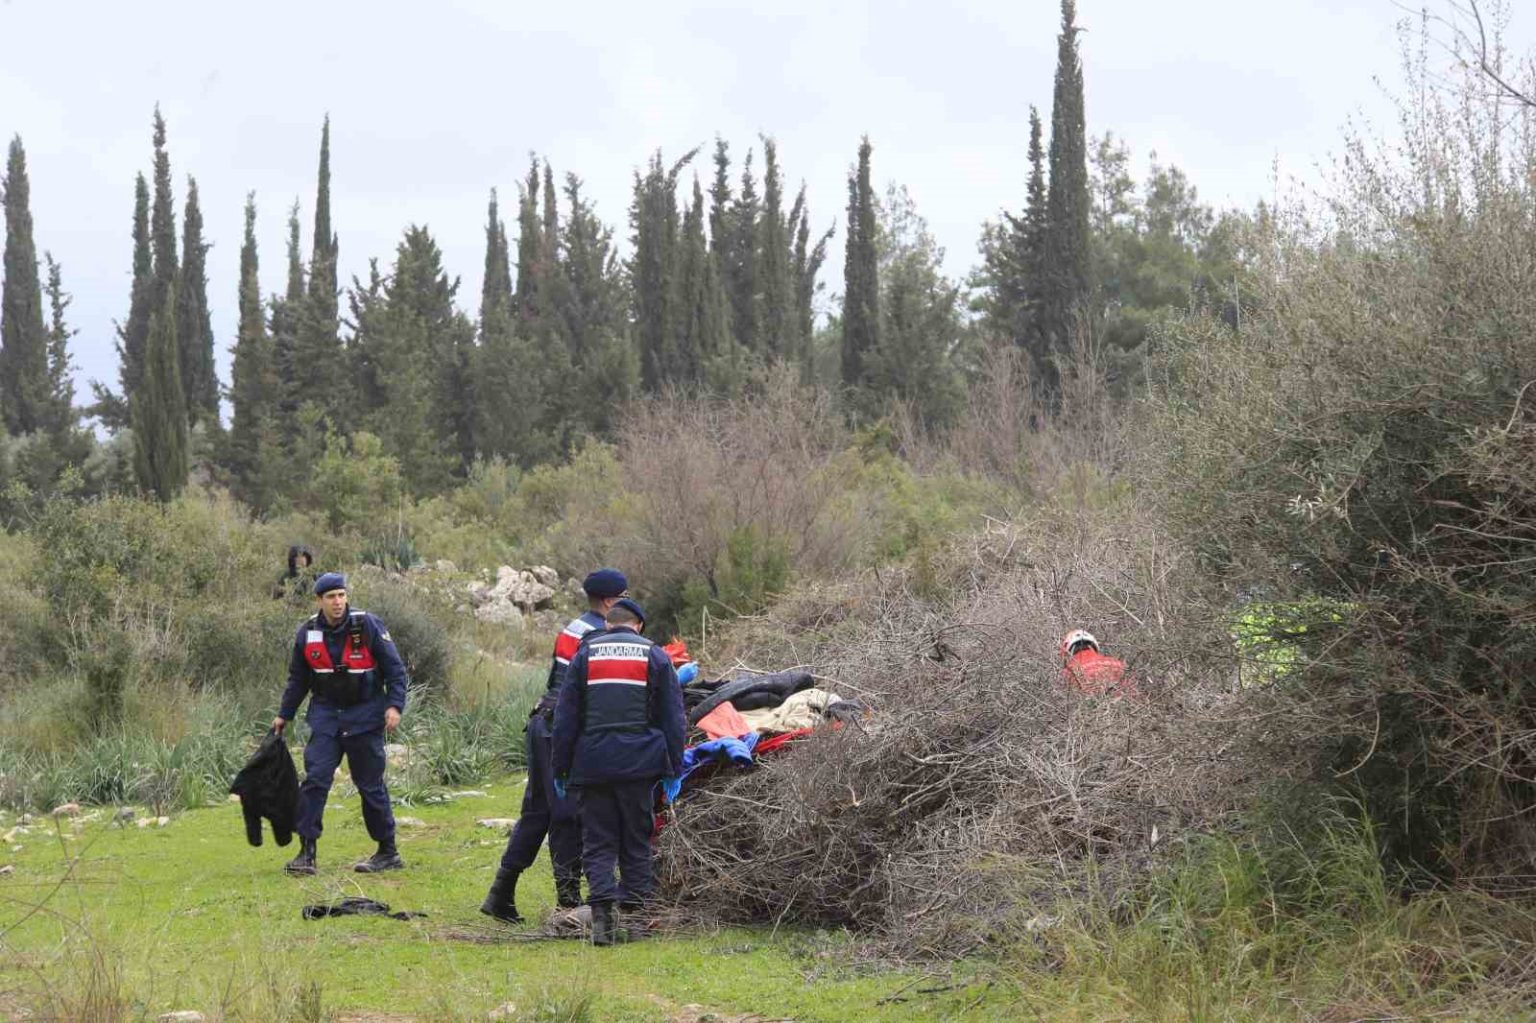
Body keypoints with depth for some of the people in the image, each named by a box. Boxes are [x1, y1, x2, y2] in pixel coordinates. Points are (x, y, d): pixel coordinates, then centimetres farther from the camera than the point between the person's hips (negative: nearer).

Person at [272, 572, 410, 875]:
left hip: (365, 716, -3)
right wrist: (284, 715, 16)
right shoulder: (308, 633, 2)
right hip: (326, 714, 3)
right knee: (314, 780, -9)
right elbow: (297, 679, 15)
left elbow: (394, 667, -5)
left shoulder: (368, 626, -9)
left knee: (371, 784, 3)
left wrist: (395, 705, -15)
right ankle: (306, 852, -6)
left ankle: (388, 852, 13)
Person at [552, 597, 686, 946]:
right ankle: (635, 915, 8)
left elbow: (565, 717, 6)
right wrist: (672, 768, 7)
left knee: (597, 842, 3)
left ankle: (602, 911, -15)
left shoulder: (585, 655, 7)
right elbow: (673, 718, 4)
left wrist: (561, 768, 11)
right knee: (636, 841, 10)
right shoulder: (655, 656, 6)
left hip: (592, 763, 0)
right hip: (639, 762, 0)